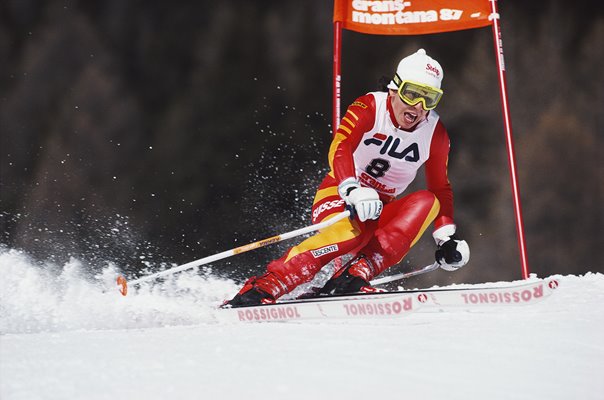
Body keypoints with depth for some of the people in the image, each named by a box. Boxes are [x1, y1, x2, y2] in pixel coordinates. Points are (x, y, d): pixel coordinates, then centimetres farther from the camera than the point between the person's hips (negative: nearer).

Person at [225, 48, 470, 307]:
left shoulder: (434, 133, -1)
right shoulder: (370, 108, -15)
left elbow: (441, 188, 13)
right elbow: (339, 149, -31)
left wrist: (446, 239, 5)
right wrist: (354, 192, -48)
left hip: (378, 210, 5)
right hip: (339, 196, -5)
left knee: (427, 202, -24)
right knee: (354, 231, -39)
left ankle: (355, 276, -34)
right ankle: (263, 288, -42)